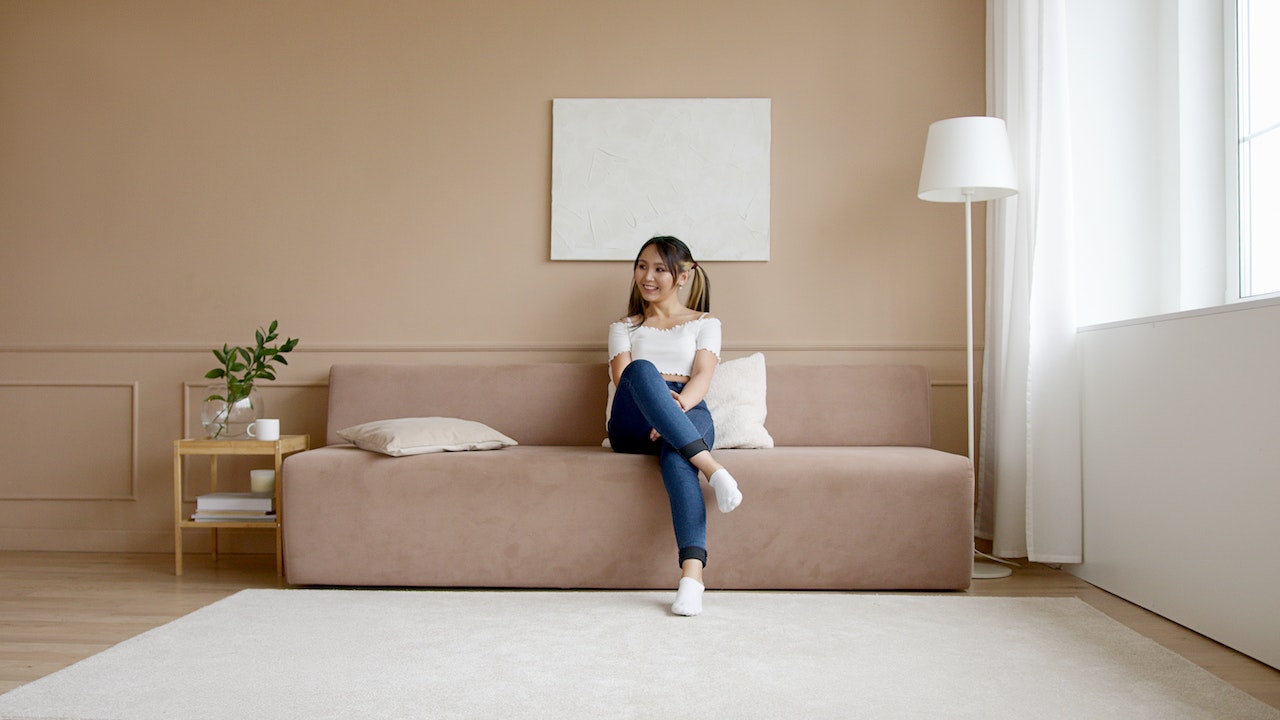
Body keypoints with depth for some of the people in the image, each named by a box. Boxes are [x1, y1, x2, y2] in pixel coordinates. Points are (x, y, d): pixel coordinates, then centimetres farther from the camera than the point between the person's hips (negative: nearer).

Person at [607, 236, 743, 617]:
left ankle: (692, 572, -51)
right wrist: (660, 397, -19)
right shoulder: (624, 327, 26)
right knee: (642, 369, -35)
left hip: (689, 416, -1)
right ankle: (711, 467, -46)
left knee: (675, 452, -39)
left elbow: (702, 378, 3)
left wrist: (678, 404, -21)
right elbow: (624, 377, 4)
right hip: (633, 427, 1)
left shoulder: (704, 323, 22)